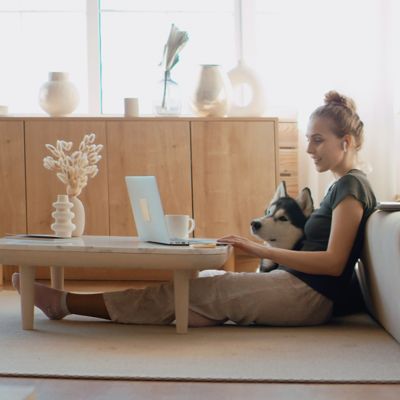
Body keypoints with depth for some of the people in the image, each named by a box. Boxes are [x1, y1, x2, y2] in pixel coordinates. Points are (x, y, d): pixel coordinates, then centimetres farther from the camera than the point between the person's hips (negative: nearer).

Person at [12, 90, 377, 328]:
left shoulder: (352, 186, -10)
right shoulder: (343, 186, 20)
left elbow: (334, 262, -18)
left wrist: (264, 251, -19)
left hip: (306, 296, -9)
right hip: (297, 291, 9)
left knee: (190, 292, -8)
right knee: (203, 288, 0)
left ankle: (65, 302, -3)